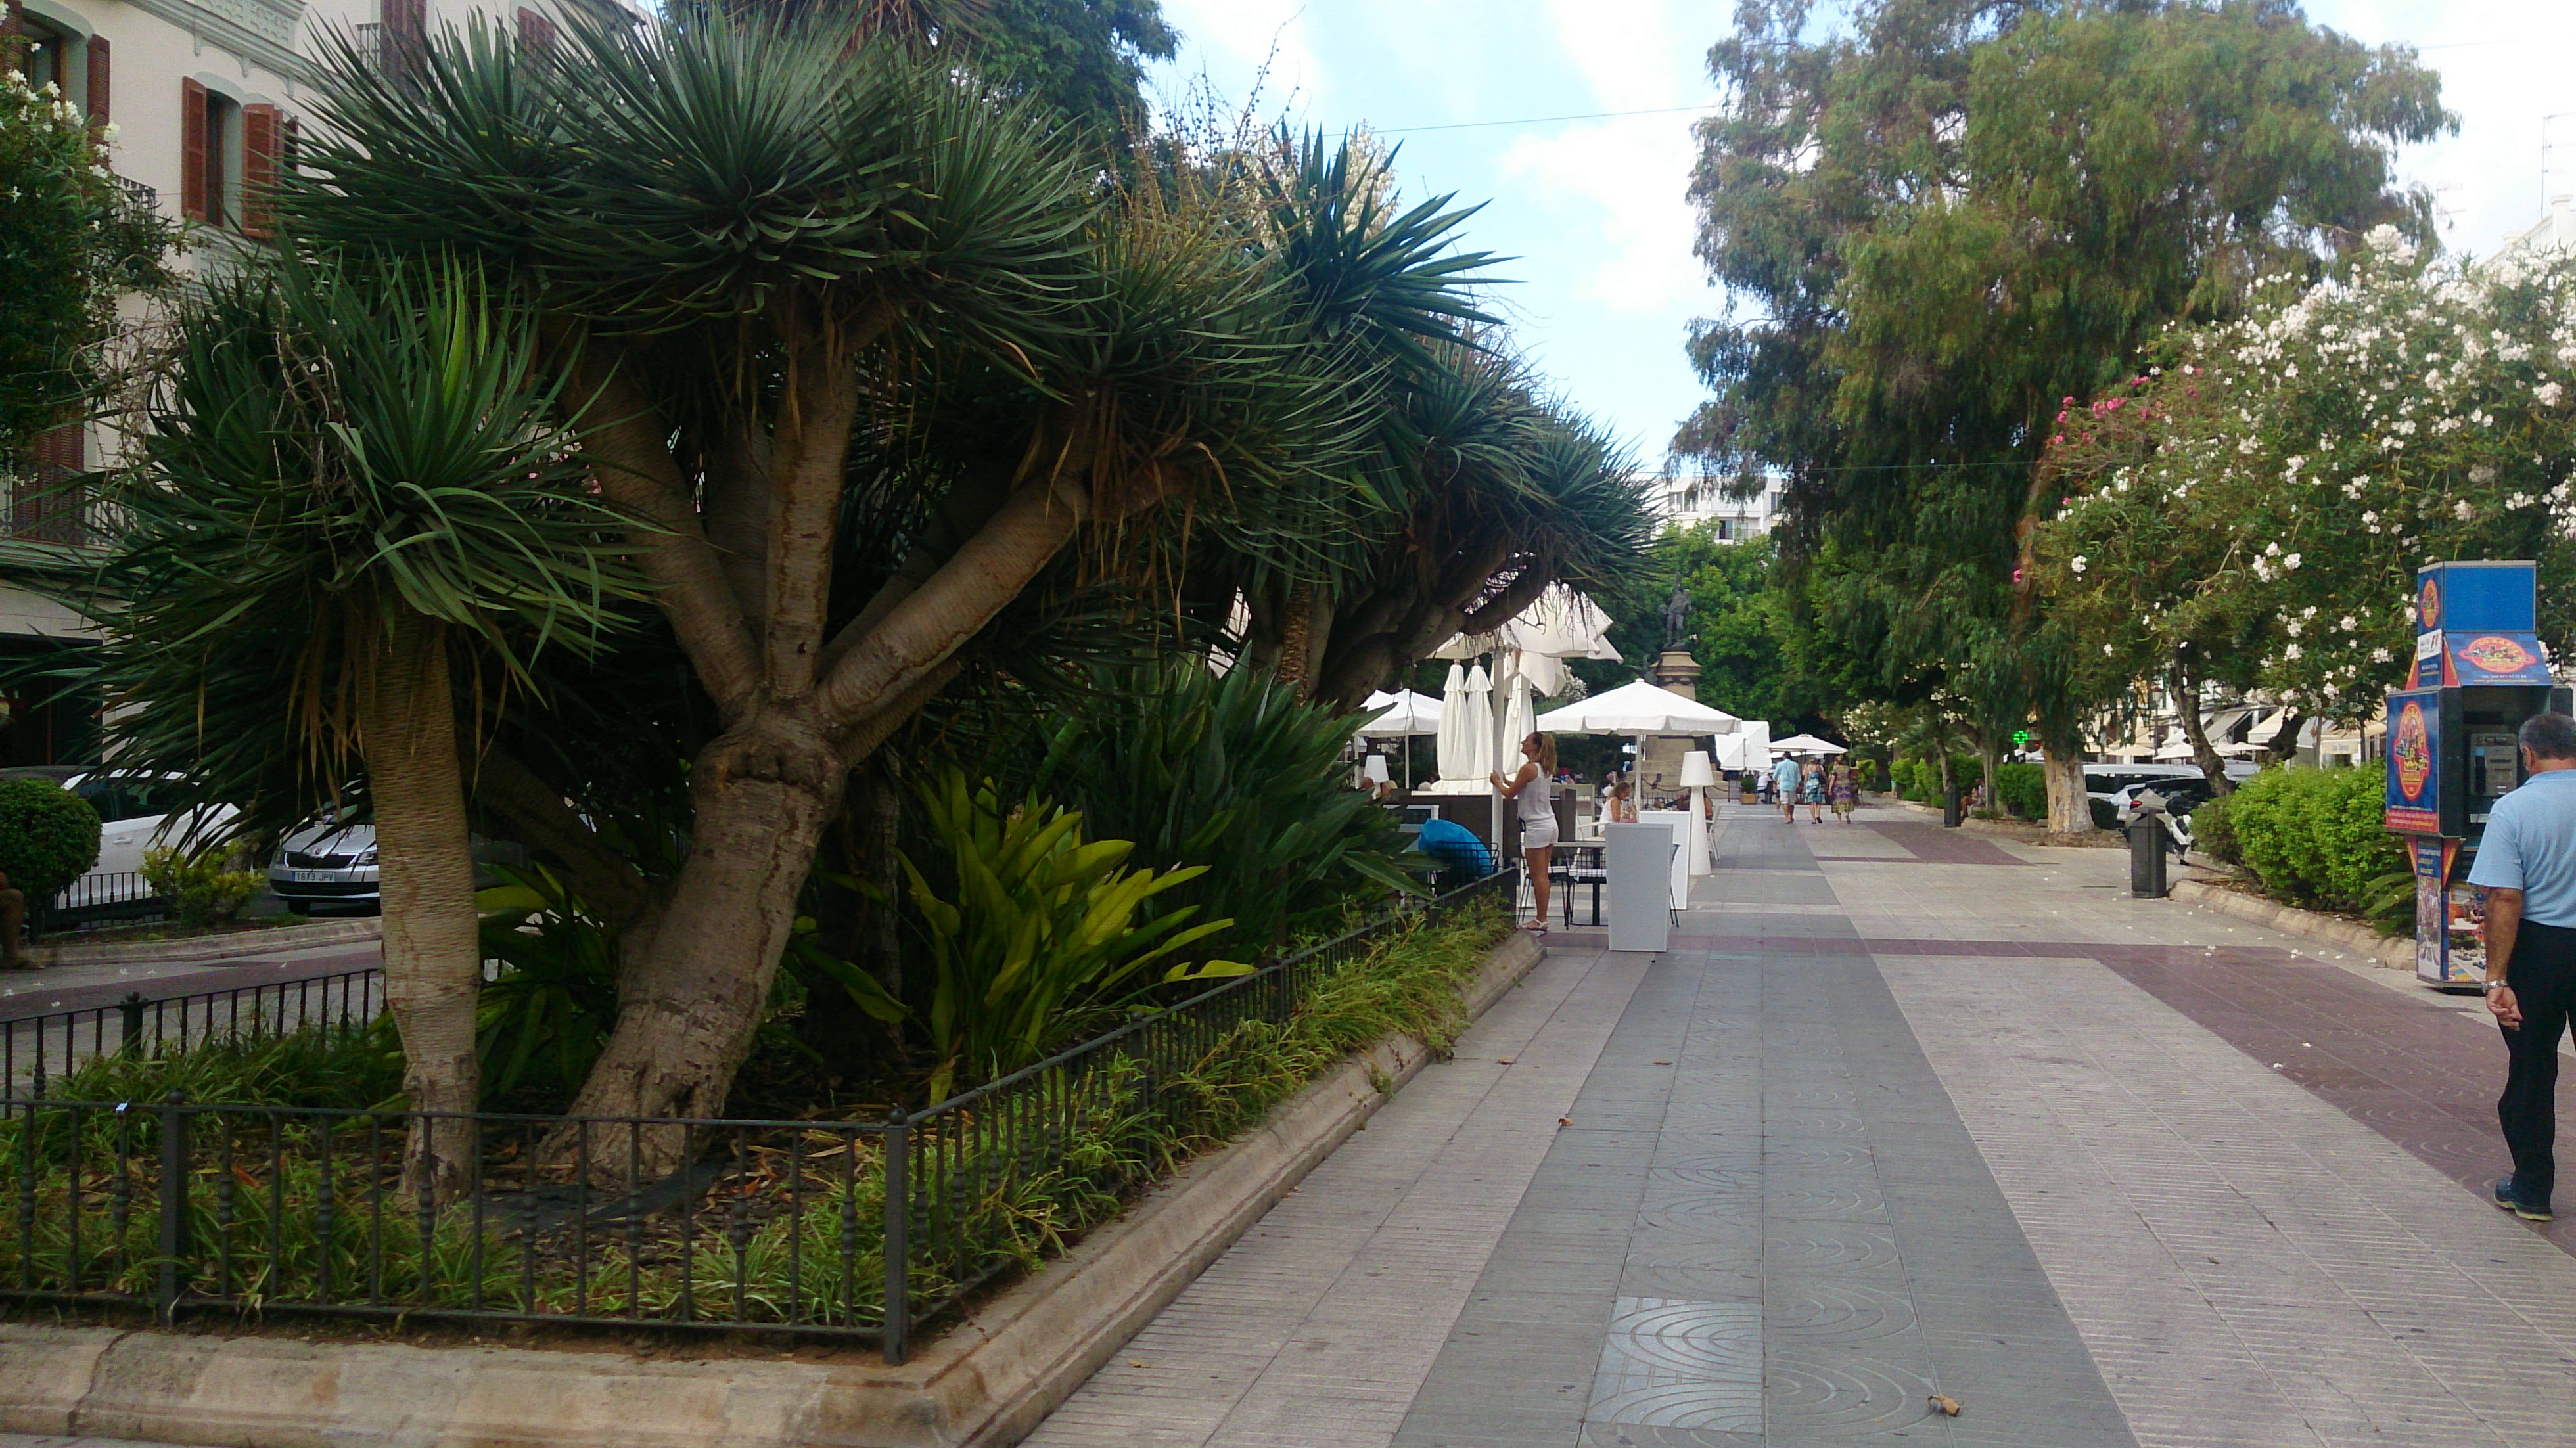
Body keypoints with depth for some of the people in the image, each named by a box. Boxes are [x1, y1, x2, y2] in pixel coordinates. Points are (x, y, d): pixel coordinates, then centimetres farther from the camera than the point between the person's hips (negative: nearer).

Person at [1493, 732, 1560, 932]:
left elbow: (1510, 794, -8)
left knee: (1538, 876, -4)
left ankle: (1541, 920, -1)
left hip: (1536, 827, -9)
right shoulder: (1546, 769, 11)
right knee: (1542, 875, 12)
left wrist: (1498, 782, 11)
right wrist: (1505, 780, 27)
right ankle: (1542, 917, 16)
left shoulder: (1528, 769, -15)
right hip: (1550, 824, 9)